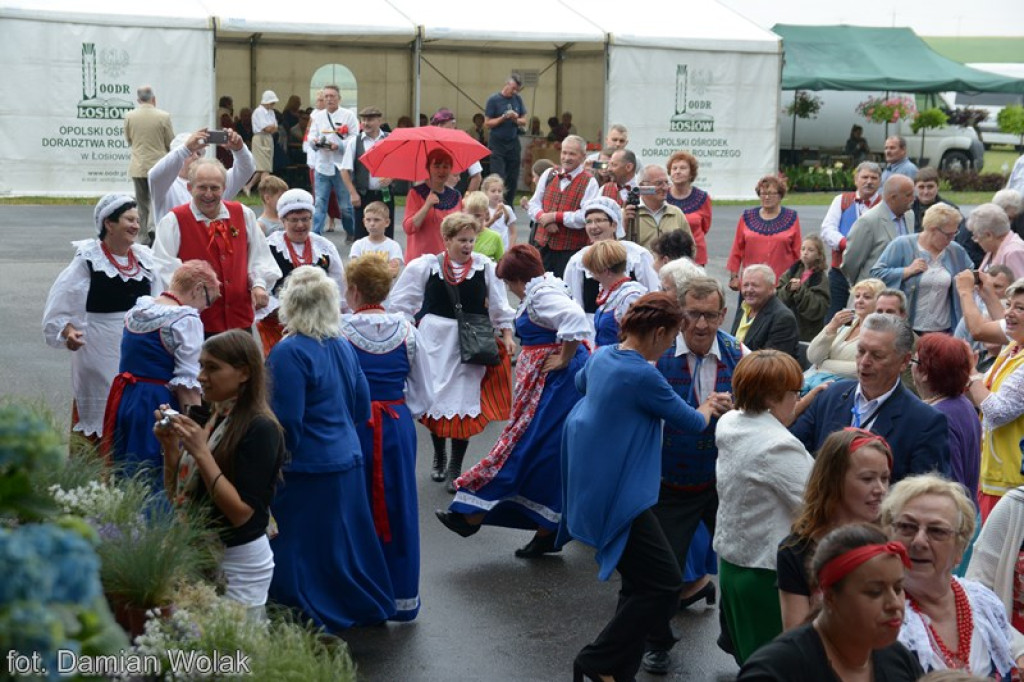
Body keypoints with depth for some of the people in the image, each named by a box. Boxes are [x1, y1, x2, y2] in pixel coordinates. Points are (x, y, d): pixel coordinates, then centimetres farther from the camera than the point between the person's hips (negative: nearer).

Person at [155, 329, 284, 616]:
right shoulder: (213, 418, 6)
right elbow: (177, 492, 11)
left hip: (239, 562, -7)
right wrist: (169, 446, -6)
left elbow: (241, 512, -20)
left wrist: (201, 453, -23)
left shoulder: (261, 429, -15)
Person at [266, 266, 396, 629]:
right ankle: (365, 606, 34)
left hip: (307, 472, -8)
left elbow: (286, 422, -19)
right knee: (347, 540, 21)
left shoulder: (289, 353, -18)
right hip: (349, 462, 8)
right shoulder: (344, 347, 5)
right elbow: (362, 408, 12)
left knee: (301, 551, 4)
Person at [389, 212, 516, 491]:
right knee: (436, 401, 11)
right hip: (435, 340, 1)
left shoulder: (485, 266, -5)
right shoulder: (426, 266, -5)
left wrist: (507, 335, 6)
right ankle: (439, 457, 35)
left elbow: (500, 306, 7)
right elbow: (400, 304, 4)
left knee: (465, 404, 0)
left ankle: (455, 468, 15)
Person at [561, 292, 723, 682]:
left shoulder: (603, 356, 6)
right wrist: (708, 409, 14)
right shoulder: (642, 376, -21)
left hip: (594, 484, 10)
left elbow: (581, 383, 31)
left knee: (640, 582, 14)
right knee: (663, 584, -7)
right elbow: (691, 423, -8)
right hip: (617, 494, -10)